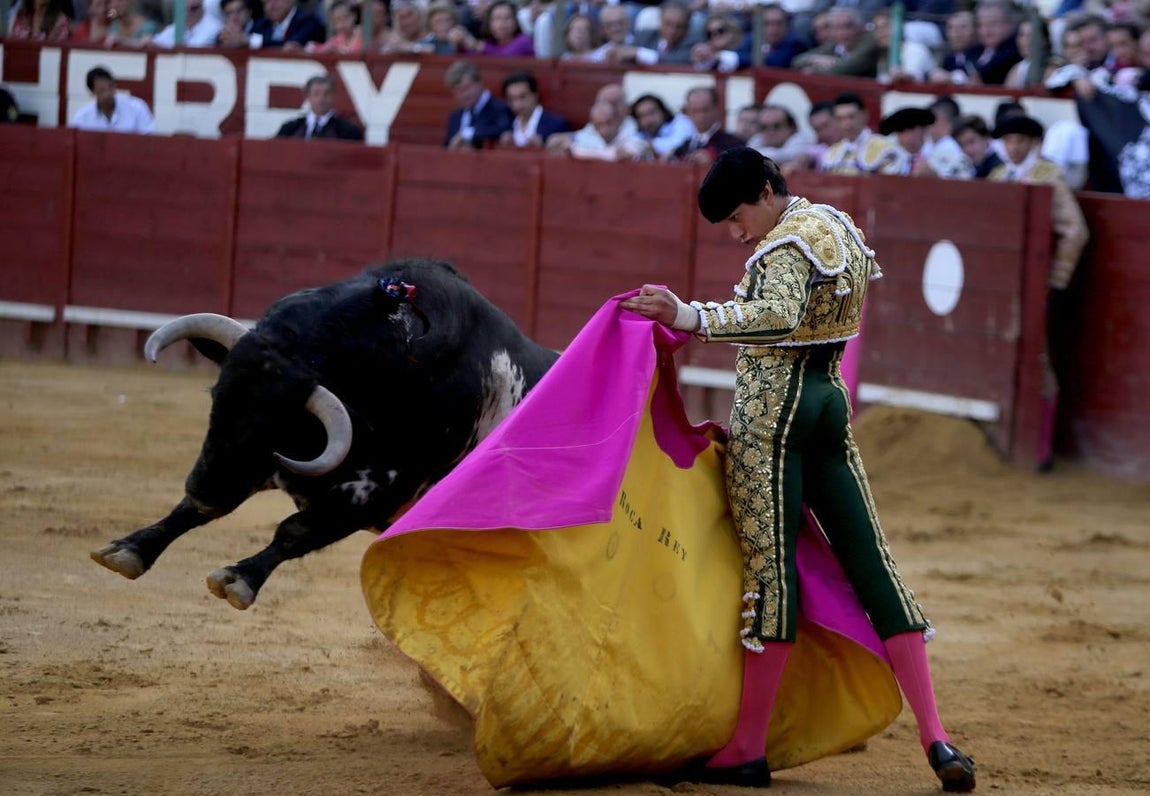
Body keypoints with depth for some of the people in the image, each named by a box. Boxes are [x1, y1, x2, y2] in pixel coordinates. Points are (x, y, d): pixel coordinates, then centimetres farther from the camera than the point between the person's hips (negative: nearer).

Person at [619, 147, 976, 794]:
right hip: (831, 398, 9)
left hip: (774, 407, -9)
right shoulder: (838, 226, 14)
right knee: (869, 561, 4)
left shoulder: (787, 244, -15)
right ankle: (936, 740, -2)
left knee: (770, 566, -6)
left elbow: (777, 318, -32)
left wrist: (688, 317, -40)